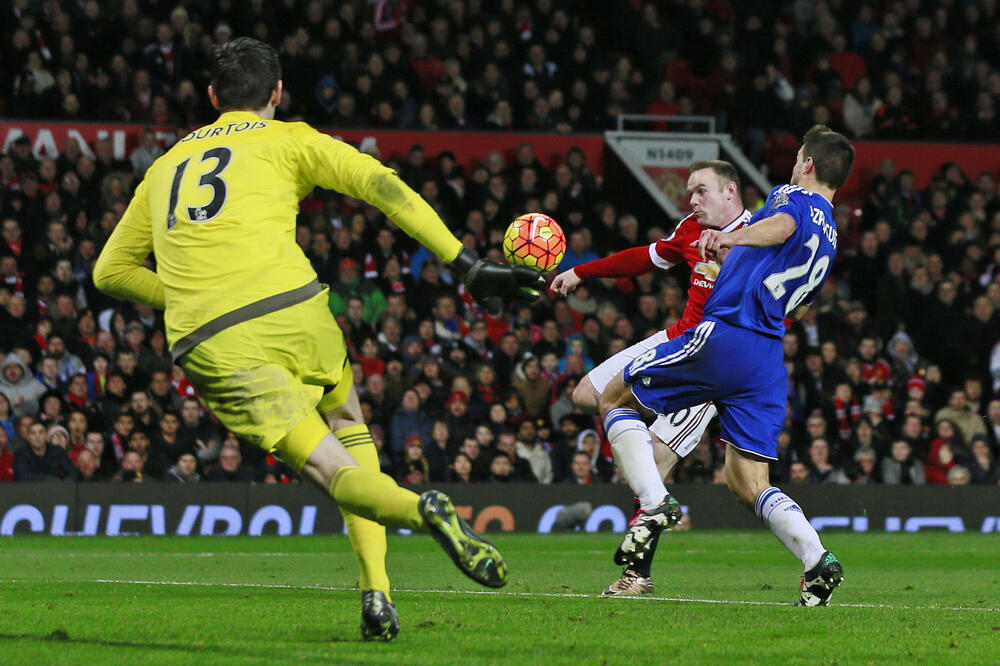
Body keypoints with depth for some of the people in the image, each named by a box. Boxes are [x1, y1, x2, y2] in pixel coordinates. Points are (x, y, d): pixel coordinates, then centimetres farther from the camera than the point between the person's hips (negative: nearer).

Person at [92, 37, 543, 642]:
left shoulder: (167, 166, 28)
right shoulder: (287, 141, 17)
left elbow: (111, 270, 32)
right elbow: (383, 186, 3)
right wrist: (470, 267, 1)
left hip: (208, 346, 1)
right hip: (291, 309, -1)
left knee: (337, 472, -2)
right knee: (351, 430, 23)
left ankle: (422, 511, -35)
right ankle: (375, 589, 5)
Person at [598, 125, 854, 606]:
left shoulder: (793, 196, 3)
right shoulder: (830, 240, 26)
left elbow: (783, 224, -23)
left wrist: (733, 236, -43)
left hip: (723, 336, -7)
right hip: (770, 363, 7)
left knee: (616, 400, 11)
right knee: (749, 482, 7)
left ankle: (655, 504, -10)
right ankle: (817, 560, -17)